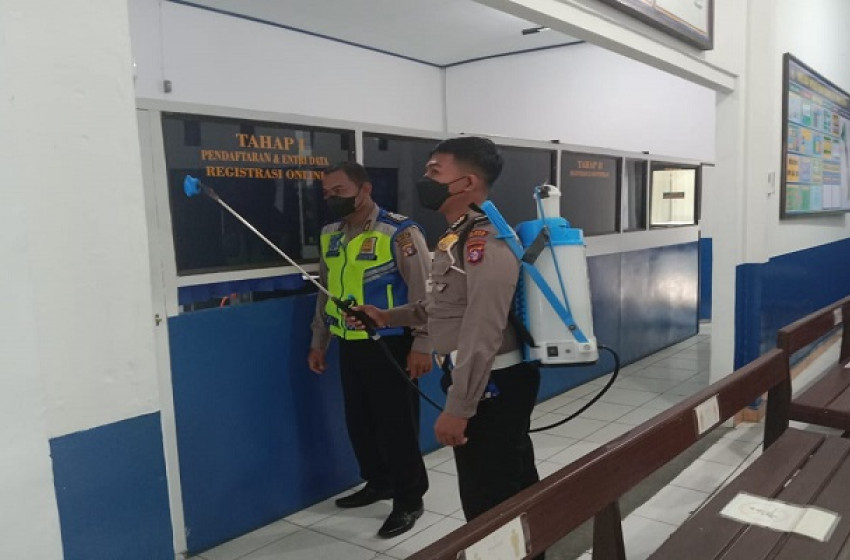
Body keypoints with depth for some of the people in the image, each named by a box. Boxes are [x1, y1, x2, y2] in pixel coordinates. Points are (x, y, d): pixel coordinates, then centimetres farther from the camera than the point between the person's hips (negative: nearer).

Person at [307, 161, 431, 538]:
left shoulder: (400, 232, -13)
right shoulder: (330, 234, 9)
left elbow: (423, 293, -13)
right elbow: (325, 293, 17)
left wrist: (421, 345, -15)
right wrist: (318, 341, 19)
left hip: (390, 345, -7)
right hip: (350, 345, 7)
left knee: (396, 424, 3)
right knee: (359, 421, 17)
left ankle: (409, 500, 20)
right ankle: (378, 483, 38)